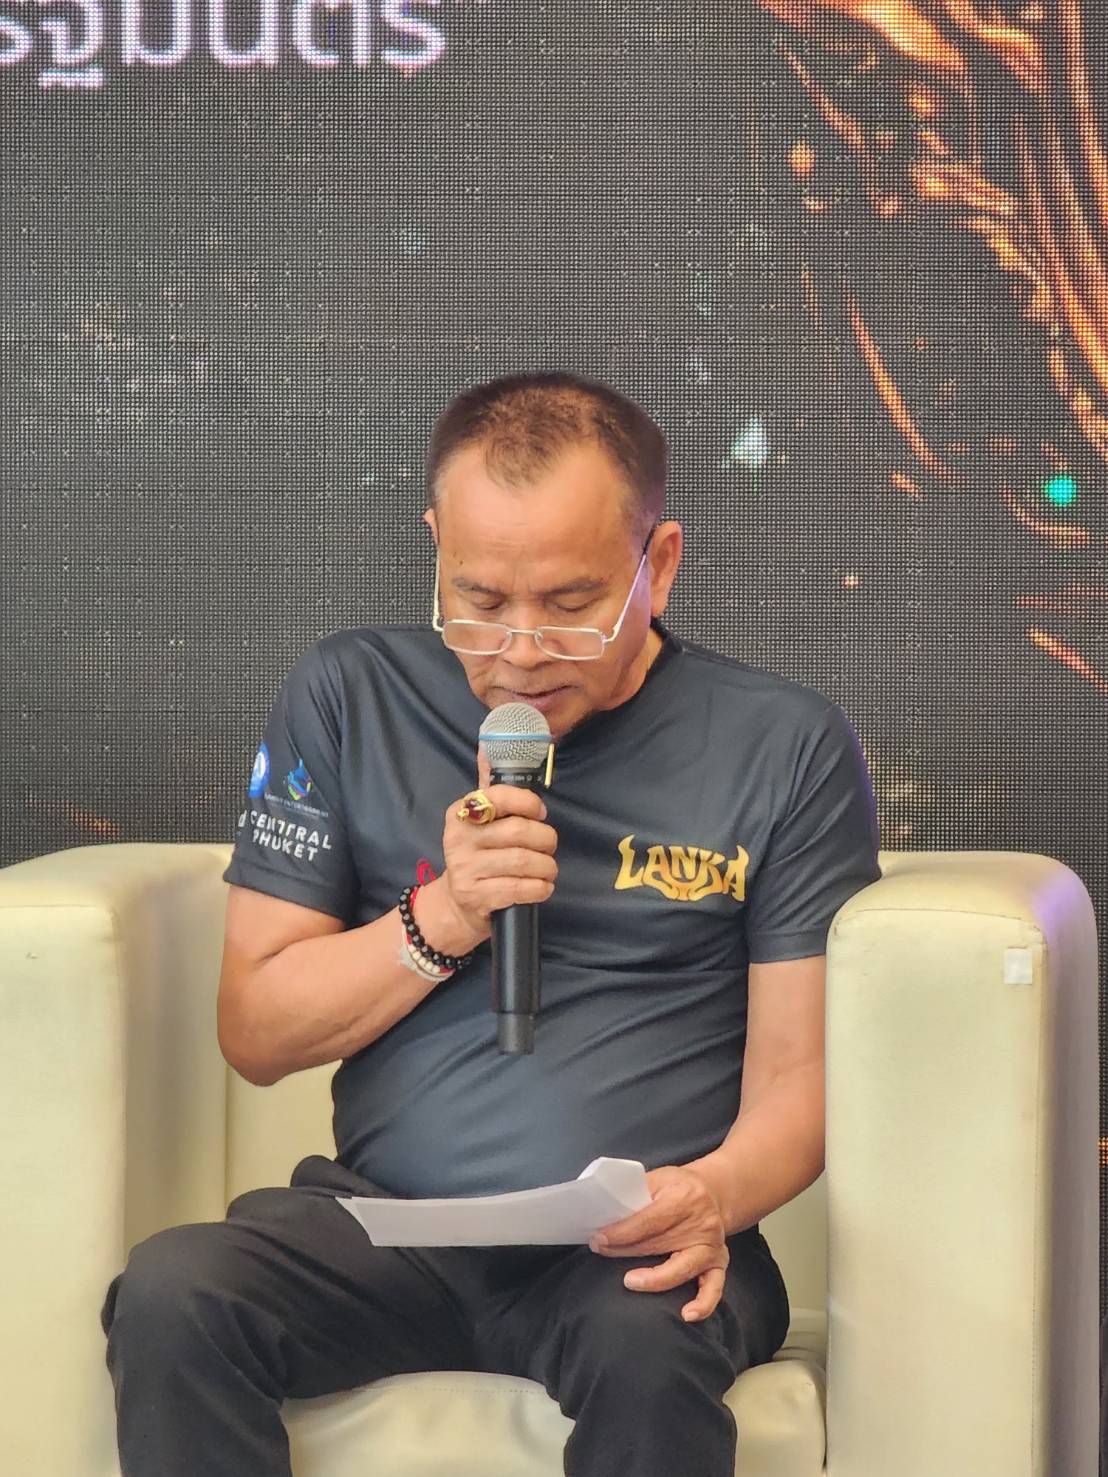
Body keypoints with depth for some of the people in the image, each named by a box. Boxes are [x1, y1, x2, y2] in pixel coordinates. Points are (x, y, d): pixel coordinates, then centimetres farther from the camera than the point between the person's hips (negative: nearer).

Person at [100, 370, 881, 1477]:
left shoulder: (786, 749, 3)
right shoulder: (348, 699, 8)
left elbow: (798, 1068, 2)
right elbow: (256, 1034, 8)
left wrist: (715, 1193, -21)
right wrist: (440, 921, -9)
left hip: (626, 1250, -2)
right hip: (385, 1221, 2)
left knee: (652, 1345, -38)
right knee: (169, 1294, -29)